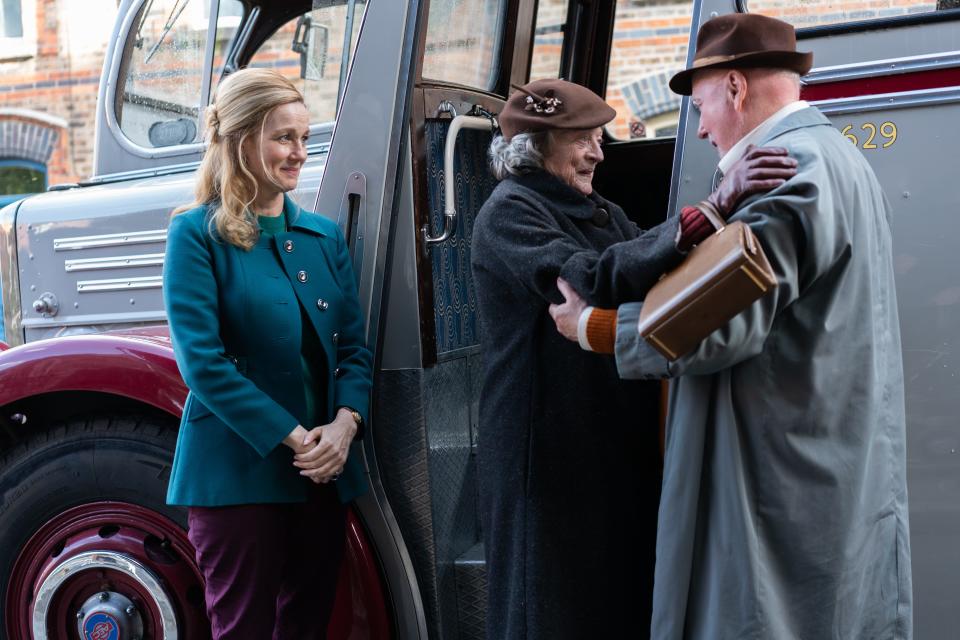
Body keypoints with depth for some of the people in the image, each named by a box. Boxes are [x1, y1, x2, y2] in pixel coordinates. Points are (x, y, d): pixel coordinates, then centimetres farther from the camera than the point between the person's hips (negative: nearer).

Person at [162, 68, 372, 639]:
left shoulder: (324, 236, 11)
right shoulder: (198, 234, -6)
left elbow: (354, 346, 9)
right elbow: (203, 361, -14)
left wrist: (344, 424, -11)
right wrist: (294, 438, -17)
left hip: (325, 471, 5)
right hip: (238, 472, -5)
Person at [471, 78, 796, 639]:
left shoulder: (600, 212, 14)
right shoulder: (508, 215, -10)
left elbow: (657, 276, 1)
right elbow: (592, 279, -28)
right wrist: (709, 212, -36)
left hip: (619, 443, 8)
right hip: (551, 451, -7)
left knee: (619, 593, 13)